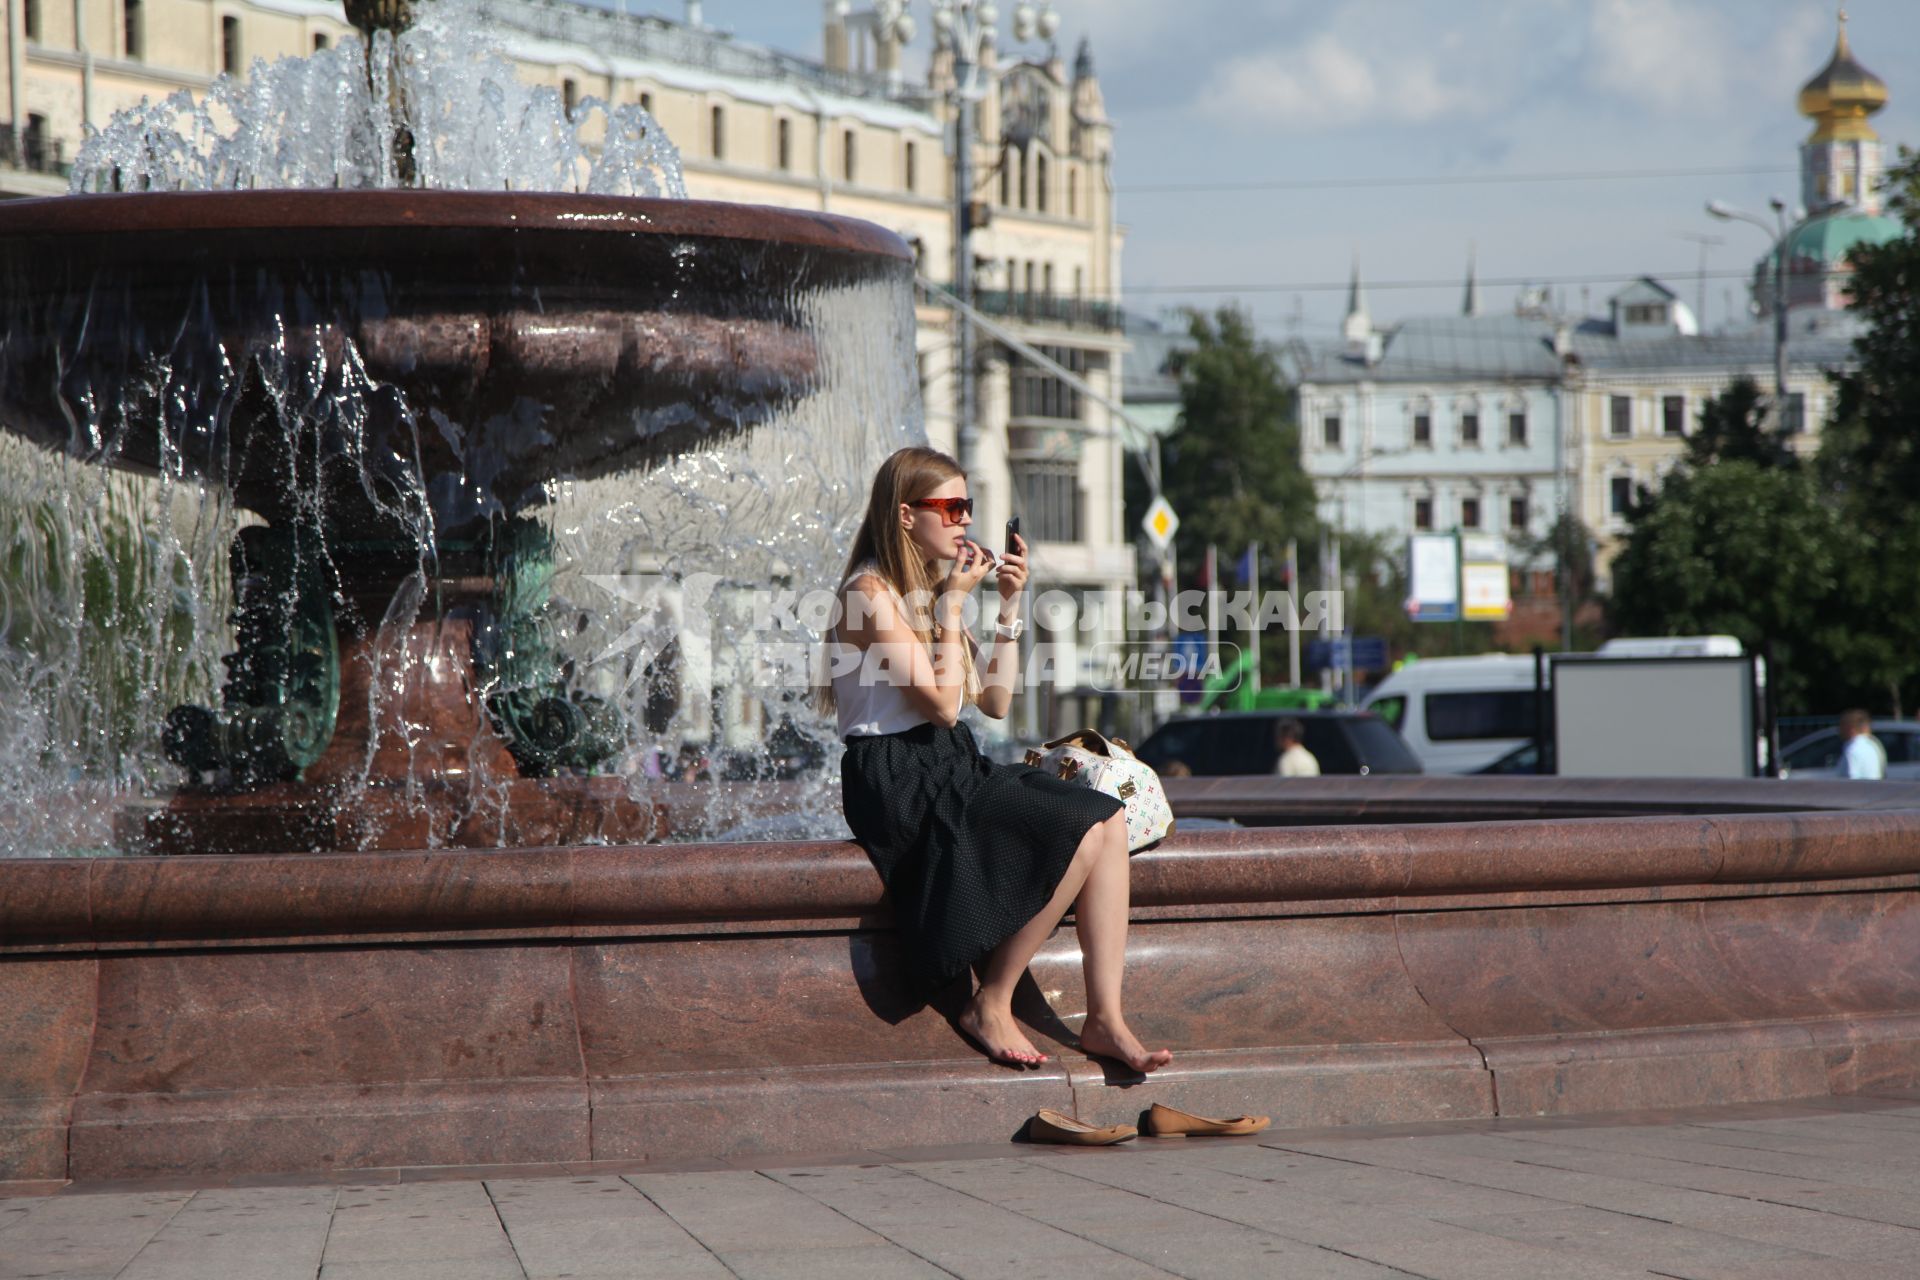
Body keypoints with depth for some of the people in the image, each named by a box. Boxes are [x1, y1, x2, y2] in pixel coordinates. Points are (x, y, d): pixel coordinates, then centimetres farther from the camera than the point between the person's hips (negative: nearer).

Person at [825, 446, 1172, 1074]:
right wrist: (953, 605, -10)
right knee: (1081, 834, -22)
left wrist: (1010, 605, 11)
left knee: (1109, 819, -12)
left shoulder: (928, 591, 18)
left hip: (952, 769, 9)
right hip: (900, 781, -9)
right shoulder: (871, 594, -9)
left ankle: (1104, 1017, -17)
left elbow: (995, 700, 17)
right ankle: (990, 1005, -12)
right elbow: (941, 703, -16)